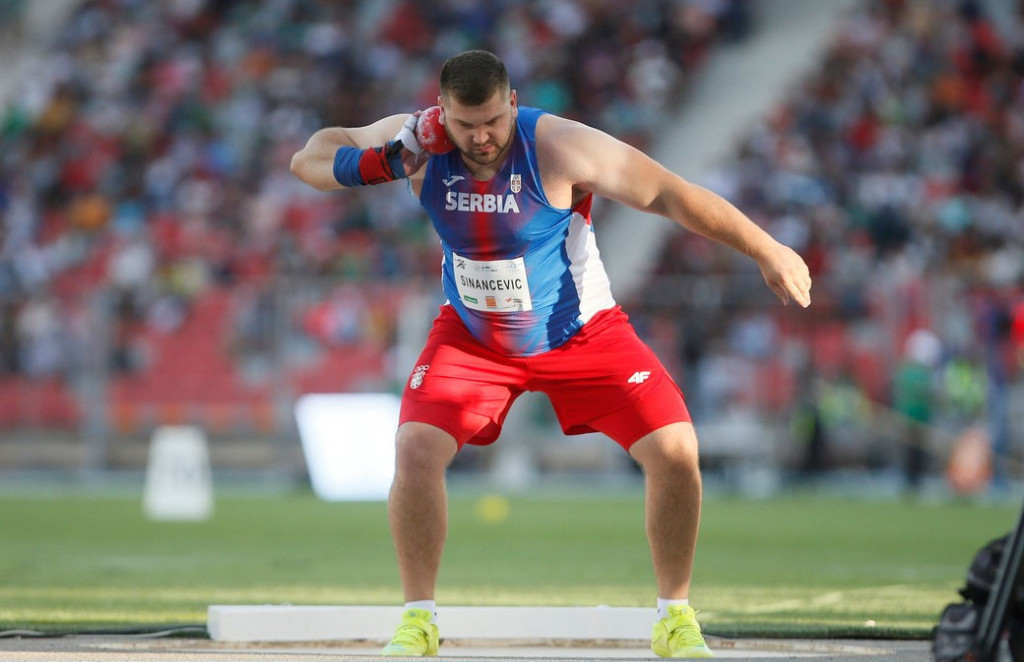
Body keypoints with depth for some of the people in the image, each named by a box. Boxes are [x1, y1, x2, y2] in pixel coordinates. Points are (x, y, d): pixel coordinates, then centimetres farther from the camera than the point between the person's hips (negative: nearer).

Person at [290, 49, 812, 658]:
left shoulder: (558, 147, -28)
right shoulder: (419, 143, -18)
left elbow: (670, 195, -23)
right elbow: (309, 158, -6)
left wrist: (768, 253, -22)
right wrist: (370, 165, -30)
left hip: (583, 333, -2)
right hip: (471, 336, 2)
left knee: (675, 450, -15)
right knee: (416, 449, -19)